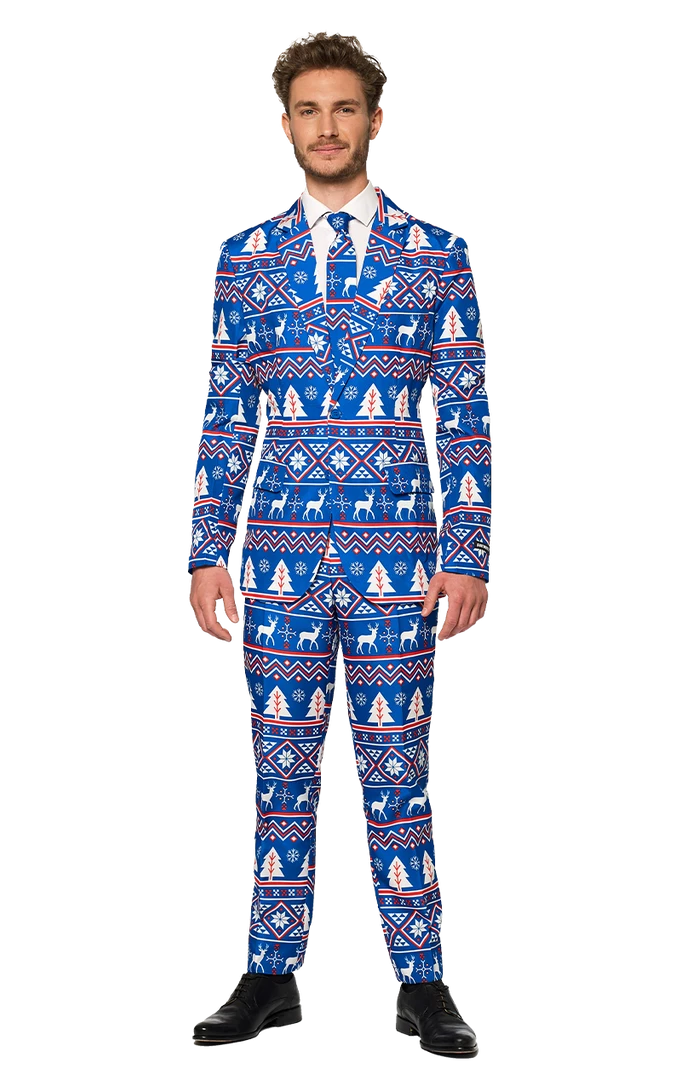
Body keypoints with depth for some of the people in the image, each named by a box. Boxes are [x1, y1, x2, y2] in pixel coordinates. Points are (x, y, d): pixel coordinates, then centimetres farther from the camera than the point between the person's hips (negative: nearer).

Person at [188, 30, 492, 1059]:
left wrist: (468, 557, -6)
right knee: (281, 766, 7)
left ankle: (423, 984, 13)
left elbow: (467, 416, 2)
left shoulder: (438, 255, 4)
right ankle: (273, 978, 18)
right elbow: (222, 415, 8)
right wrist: (206, 554, 1)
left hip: (397, 556, -1)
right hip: (278, 553, 2)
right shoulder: (244, 259, 9)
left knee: (398, 771, 3)